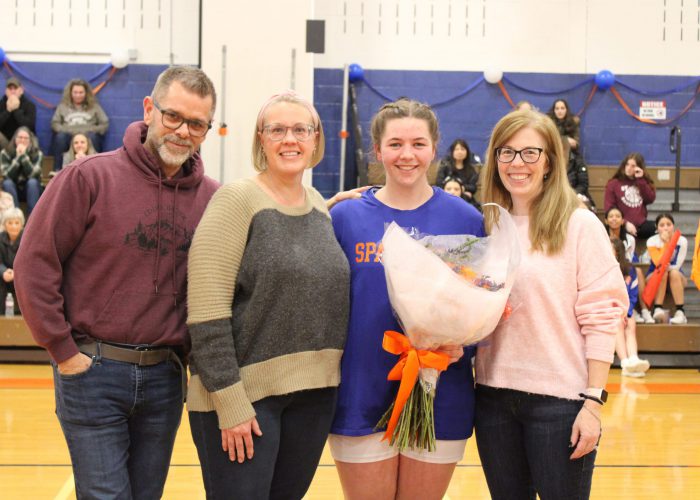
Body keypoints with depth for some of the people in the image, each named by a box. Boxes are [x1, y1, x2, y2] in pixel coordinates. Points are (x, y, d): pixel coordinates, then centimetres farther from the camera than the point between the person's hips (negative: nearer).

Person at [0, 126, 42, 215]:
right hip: (13, 190, 1)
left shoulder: (37, 153, -14)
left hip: (31, 189, -1)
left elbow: (32, 175, -27)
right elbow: (7, 175, -23)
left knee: (32, 182, -32)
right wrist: (18, 157, -30)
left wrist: (24, 156, -32)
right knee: (7, 183, -30)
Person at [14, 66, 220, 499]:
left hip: (165, 380, 4)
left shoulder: (213, 199, 3)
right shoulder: (91, 178, -7)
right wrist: (64, 352, -8)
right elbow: (35, 264, -8)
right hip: (93, 372, -3)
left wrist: (194, 353, 3)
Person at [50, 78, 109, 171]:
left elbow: (105, 124, 7)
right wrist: (69, 131, -10)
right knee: (60, 136, -32)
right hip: (68, 137, 1)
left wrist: (91, 130, -11)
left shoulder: (94, 106, 15)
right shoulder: (63, 106, 17)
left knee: (92, 136, -34)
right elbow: (55, 123, 9)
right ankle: (57, 170, -34)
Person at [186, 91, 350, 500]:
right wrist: (229, 401, -19)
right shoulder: (237, 201, -10)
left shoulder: (320, 207, 10)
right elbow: (208, 313, -16)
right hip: (244, 391, -6)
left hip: (314, 392, 6)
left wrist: (327, 378, 8)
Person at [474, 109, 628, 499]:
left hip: (559, 398, -5)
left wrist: (593, 400, -14)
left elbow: (601, 317, -9)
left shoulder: (580, 225, -6)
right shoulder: (489, 226, 9)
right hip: (494, 395, 5)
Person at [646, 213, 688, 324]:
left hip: (677, 279, 0)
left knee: (674, 273, -33)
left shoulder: (682, 241, -13)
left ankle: (680, 312, -40)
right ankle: (657, 310, -41)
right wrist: (665, 243, -30)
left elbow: (677, 266, -15)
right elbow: (659, 264, -26)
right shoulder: (652, 241, -15)